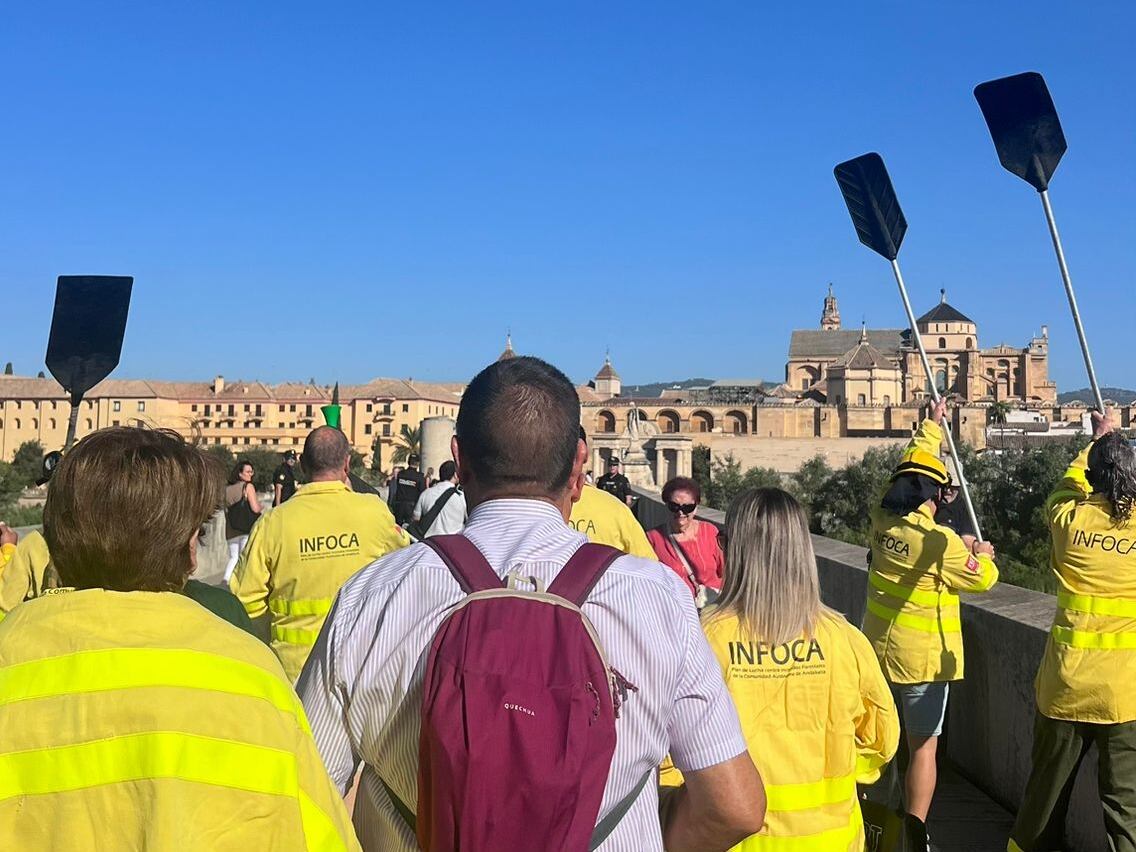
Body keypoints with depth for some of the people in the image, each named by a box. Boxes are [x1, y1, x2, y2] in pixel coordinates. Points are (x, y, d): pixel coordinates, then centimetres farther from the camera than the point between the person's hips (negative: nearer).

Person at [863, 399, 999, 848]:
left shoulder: (882, 520, -3)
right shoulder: (940, 541, -20)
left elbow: (910, 469, 12)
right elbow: (983, 578, -7)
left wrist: (932, 426, 24)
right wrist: (981, 553, 15)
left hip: (878, 649, 6)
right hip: (923, 657, -6)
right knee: (923, 746, 2)